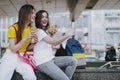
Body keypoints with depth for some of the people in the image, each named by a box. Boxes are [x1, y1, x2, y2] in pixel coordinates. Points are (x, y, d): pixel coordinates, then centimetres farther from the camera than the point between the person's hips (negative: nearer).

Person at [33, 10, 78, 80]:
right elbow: (54, 43, -22)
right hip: (43, 62, -9)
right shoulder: (39, 31, -12)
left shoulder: (46, 32, 18)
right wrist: (68, 35, -21)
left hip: (51, 59, 9)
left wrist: (51, 35, 8)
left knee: (73, 61, -6)